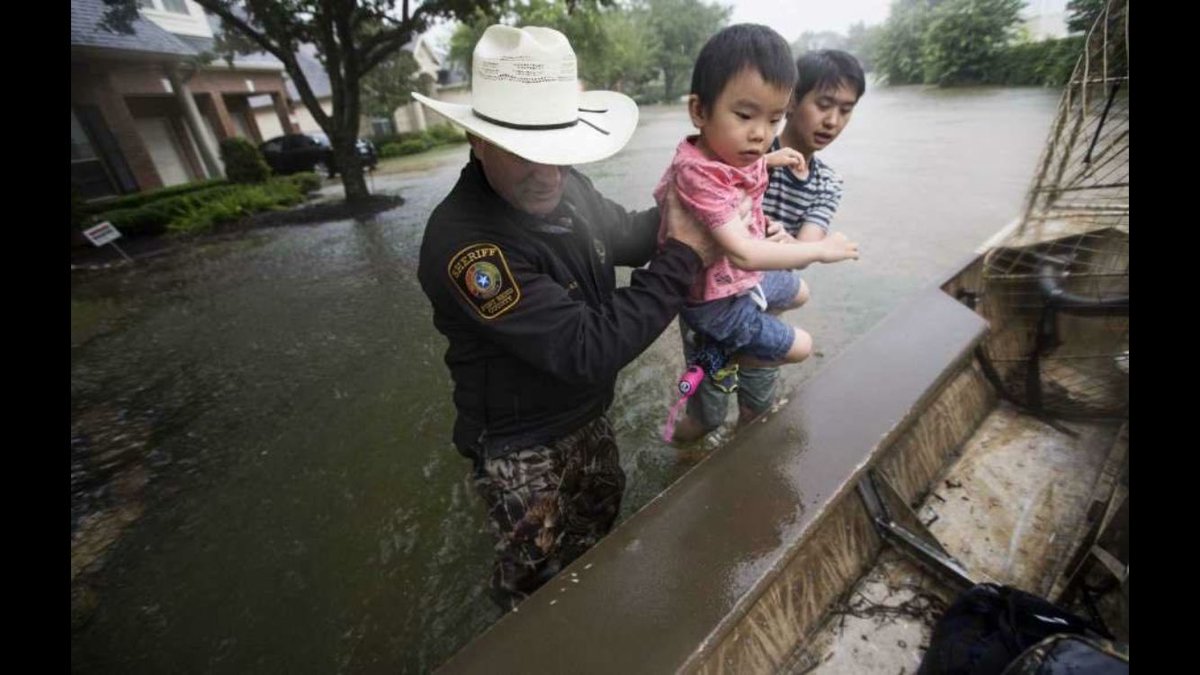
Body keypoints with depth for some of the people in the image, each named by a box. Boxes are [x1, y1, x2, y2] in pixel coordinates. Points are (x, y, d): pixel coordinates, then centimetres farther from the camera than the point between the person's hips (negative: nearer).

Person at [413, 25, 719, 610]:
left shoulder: (566, 187, -9)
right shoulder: (463, 242, -33)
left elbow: (624, 235, 9)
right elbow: (586, 348, -35)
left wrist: (678, 216, -11)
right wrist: (682, 259, -28)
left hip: (587, 415, 8)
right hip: (520, 447, -7)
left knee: (601, 520, 31)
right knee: (538, 579, 17)